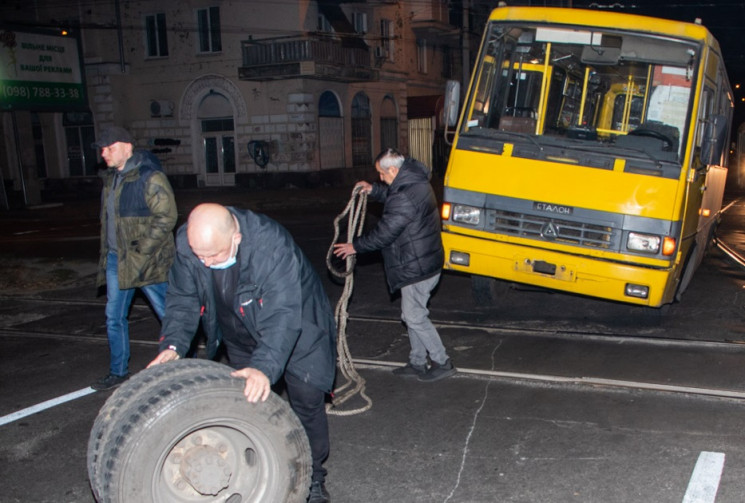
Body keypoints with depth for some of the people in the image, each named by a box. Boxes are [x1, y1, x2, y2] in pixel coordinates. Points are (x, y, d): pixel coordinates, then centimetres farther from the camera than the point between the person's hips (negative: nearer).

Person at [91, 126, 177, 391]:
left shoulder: (150, 177, -15)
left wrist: (141, 250, -20)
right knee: (114, 317, 14)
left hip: (147, 260, -9)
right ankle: (118, 372, 29)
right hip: (116, 259, 9)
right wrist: (106, 254, 16)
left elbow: (167, 216, -20)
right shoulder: (111, 178, 13)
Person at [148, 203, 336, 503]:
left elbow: (282, 315, -44)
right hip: (241, 337, 5)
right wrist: (173, 344, -27)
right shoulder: (188, 243, -23)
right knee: (247, 401, 12)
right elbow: (182, 299, -12)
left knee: (307, 400, 0)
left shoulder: (272, 245, -40)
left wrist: (265, 366, -55)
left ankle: (313, 477, 21)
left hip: (296, 329, -4)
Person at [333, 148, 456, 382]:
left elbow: (384, 232, -22)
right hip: (426, 262, 11)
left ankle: (442, 363, 11)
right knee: (413, 314, 18)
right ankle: (417, 363, 29)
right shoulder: (416, 183, 8)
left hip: (417, 267, -11)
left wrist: (355, 246, -9)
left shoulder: (405, 197, -26)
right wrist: (373, 190, 19)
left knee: (414, 316, 0)